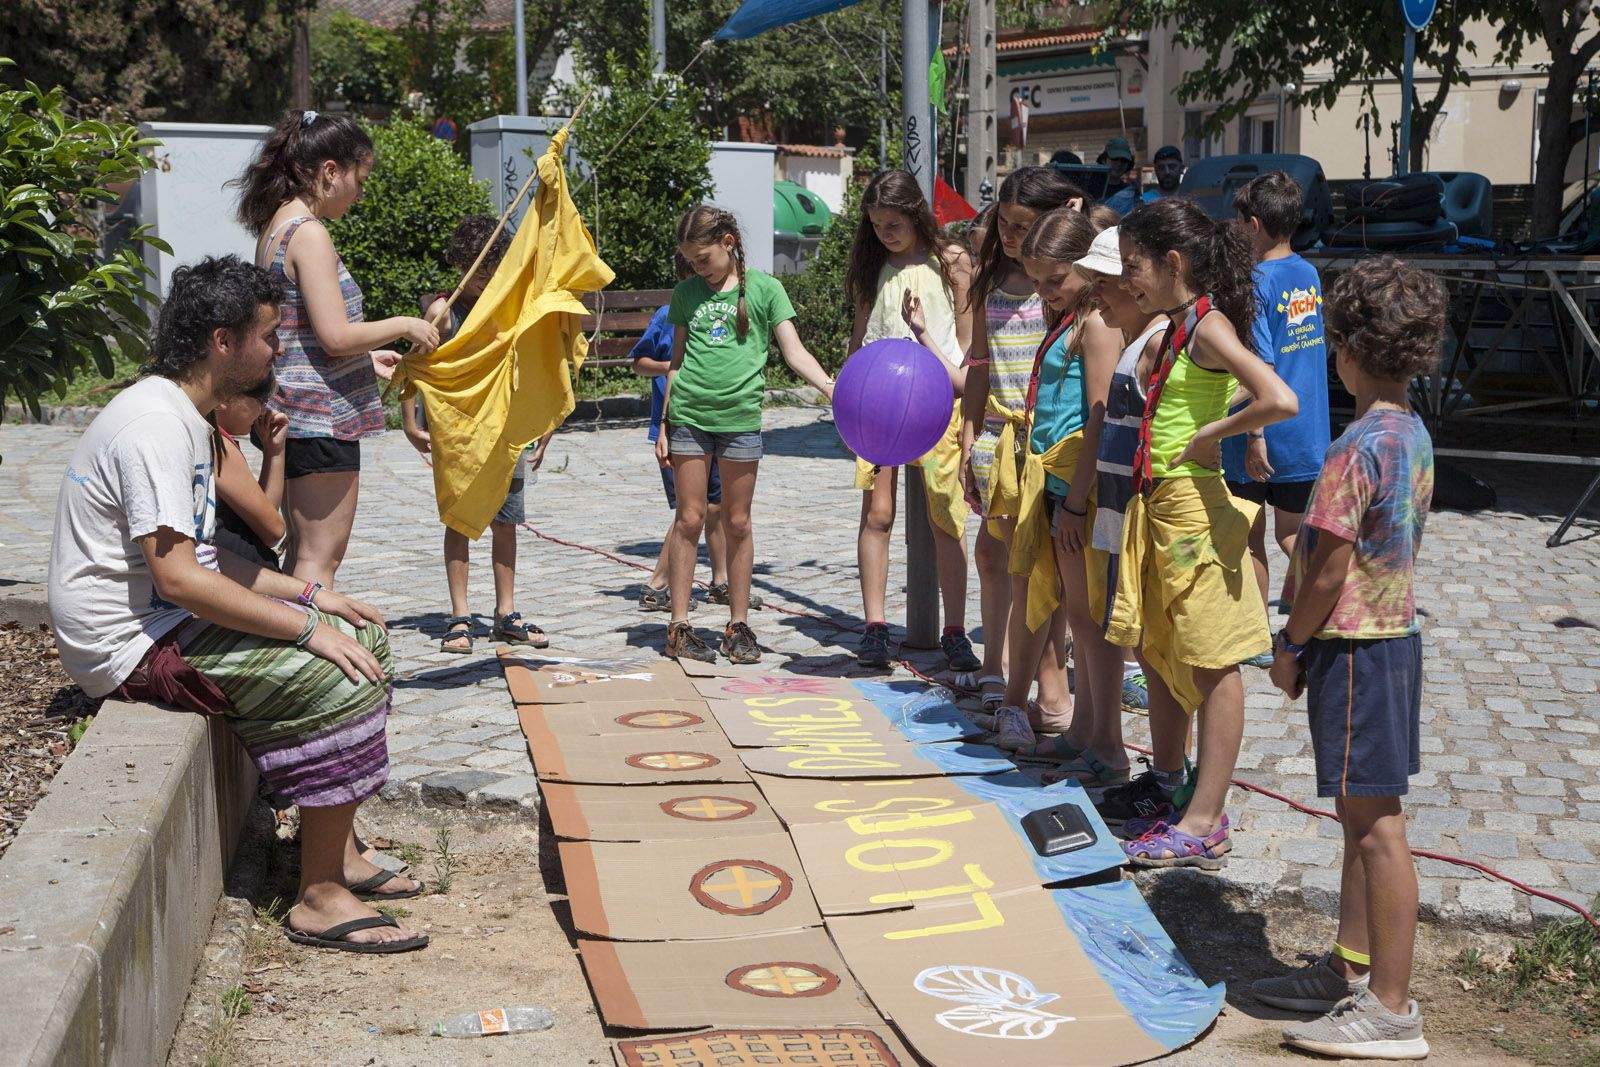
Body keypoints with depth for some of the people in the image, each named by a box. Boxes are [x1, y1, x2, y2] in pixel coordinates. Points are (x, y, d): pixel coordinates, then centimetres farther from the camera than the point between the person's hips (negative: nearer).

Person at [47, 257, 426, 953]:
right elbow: (176, 577, -27)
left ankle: (336, 849, 11)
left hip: (175, 618, 11)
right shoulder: (154, 423, -20)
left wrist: (307, 595, 9)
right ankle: (319, 899, -13)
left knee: (365, 639, 9)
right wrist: (307, 627, -24)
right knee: (343, 680, -21)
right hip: (135, 642, -11)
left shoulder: (186, 417, 14)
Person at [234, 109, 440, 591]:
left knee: (307, 552, 17)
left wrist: (367, 357, 23)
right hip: (320, 415, -10)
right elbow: (336, 335, -22)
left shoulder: (276, 226, 14)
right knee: (320, 557, -5)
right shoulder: (309, 233, -16)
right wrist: (403, 325, -7)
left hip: (294, 415, 10)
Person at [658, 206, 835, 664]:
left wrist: (832, 388, -17)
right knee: (689, 519, 2)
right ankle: (679, 626, 6)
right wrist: (664, 424, 11)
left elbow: (794, 352, -2)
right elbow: (677, 362, 15)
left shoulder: (764, 288, 3)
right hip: (689, 415, 1)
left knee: (737, 523, 4)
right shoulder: (687, 293, 10)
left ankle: (738, 625, 13)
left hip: (740, 417, -1)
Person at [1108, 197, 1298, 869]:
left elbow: (1280, 401, -27)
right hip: (1156, 504, 10)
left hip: (1195, 503, -10)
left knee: (1210, 663, -4)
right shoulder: (1176, 329, 13)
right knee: (1158, 654, 16)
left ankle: (1204, 826, 1)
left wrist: (1213, 433, -18)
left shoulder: (1209, 326, -14)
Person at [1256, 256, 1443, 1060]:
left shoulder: (1358, 447, -21)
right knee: (1361, 816, 18)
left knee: (1376, 826, -4)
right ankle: (1352, 971, 29)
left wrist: (1291, 645, -6)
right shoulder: (1414, 436, 8)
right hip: (1395, 633, 10)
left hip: (1354, 648, -10)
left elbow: (1328, 572, -20)